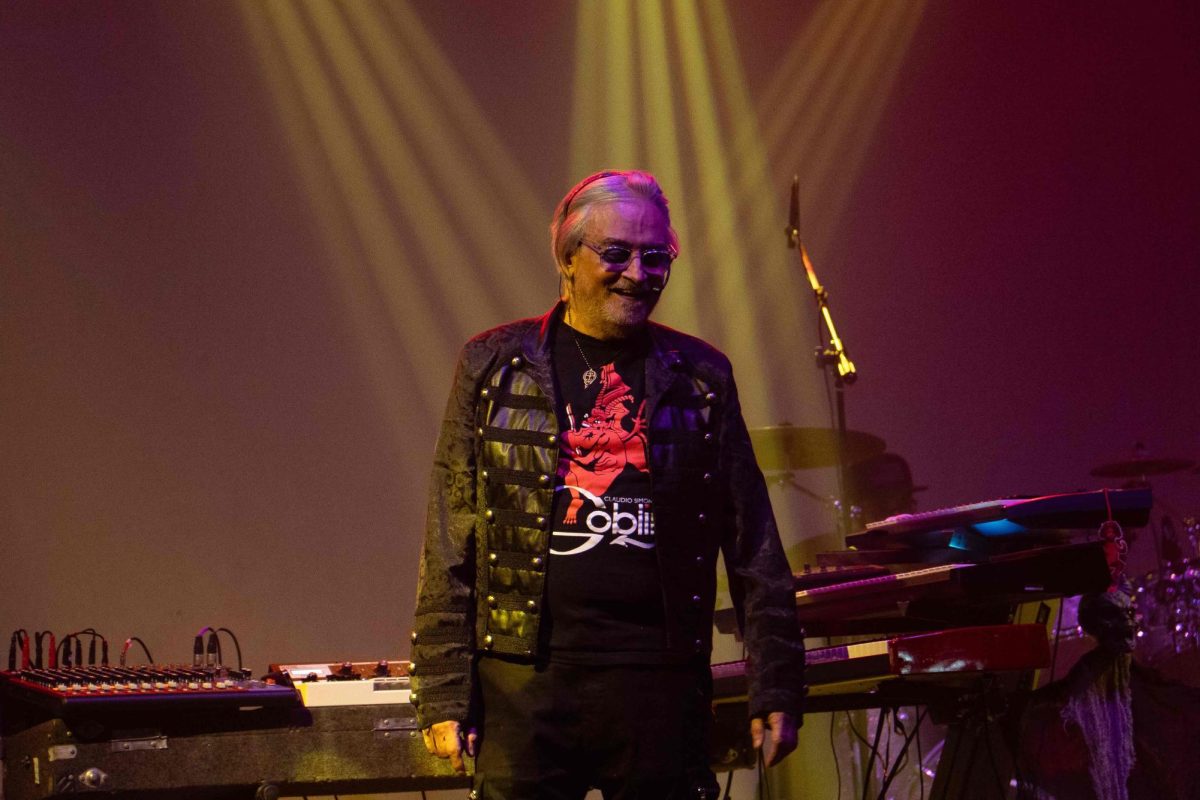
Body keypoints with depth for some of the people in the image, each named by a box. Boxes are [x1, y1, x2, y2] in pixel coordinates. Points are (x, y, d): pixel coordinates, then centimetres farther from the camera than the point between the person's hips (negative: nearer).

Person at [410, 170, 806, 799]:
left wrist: (776, 688, 5)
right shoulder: (493, 367, 6)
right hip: (525, 679, -1)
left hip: (662, 682, 1)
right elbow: (449, 549, 4)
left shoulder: (700, 376, 10)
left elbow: (754, 550, 10)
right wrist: (443, 697, -2)